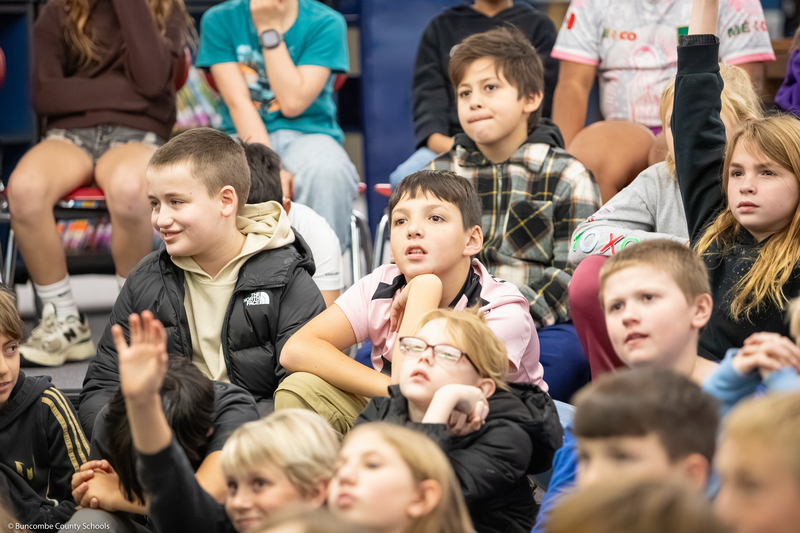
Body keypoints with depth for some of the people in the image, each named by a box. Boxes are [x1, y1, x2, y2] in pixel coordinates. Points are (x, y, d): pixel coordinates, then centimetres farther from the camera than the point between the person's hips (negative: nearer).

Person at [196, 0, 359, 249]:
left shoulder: (326, 23, -1)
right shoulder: (219, 20, 2)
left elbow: (293, 102, -9)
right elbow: (238, 103, -7)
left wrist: (270, 30, -10)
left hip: (307, 135, 0)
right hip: (244, 137, 0)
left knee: (329, 172, -37)